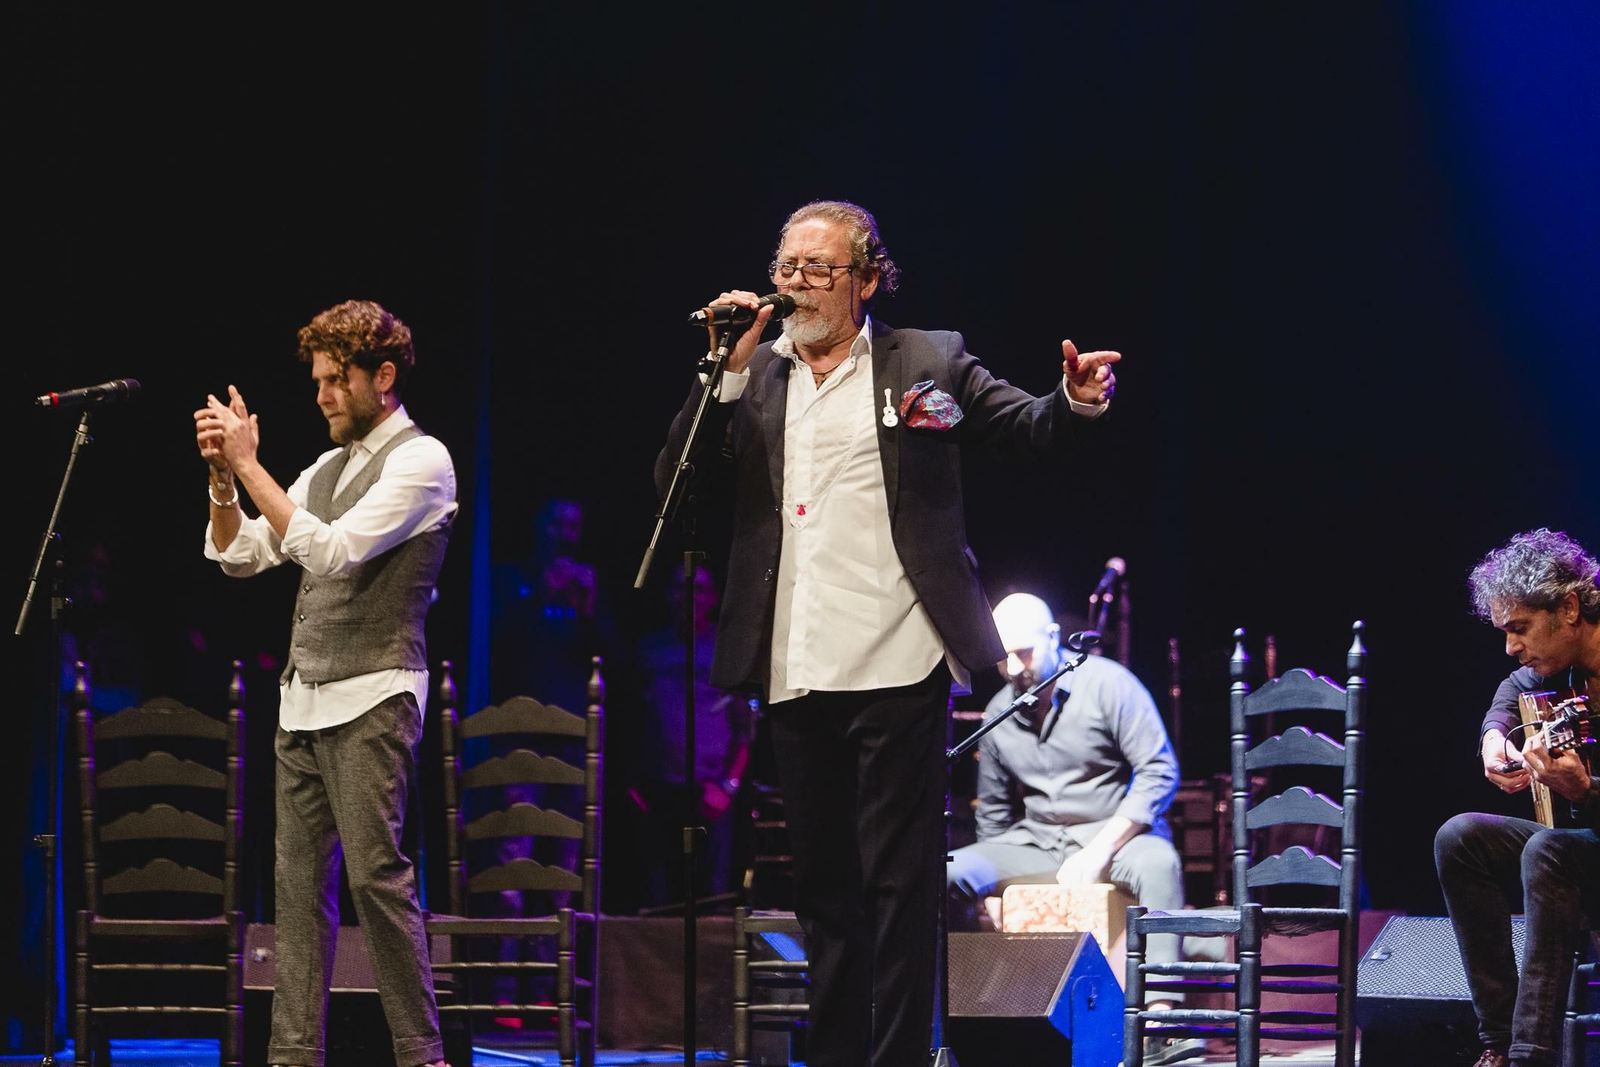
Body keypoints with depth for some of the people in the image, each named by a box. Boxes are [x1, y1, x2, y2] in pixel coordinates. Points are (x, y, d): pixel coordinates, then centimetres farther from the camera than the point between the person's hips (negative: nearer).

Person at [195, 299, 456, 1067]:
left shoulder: (419, 461, -6)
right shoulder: (329, 468, 18)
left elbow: (332, 550, -18)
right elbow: (237, 555, 18)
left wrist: (249, 464, -16)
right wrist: (222, 475, 2)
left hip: (371, 700, -8)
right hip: (303, 700, 8)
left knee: (378, 876, -10)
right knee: (299, 881, 4)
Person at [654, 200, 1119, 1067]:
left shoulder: (925, 363, 5)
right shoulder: (752, 380, 12)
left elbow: (1030, 430, 3)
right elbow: (677, 483, 3)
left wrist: (1078, 401, -19)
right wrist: (728, 372, -6)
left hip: (893, 668, -4)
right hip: (795, 675, 4)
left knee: (897, 881, -5)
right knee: (823, 885, 12)